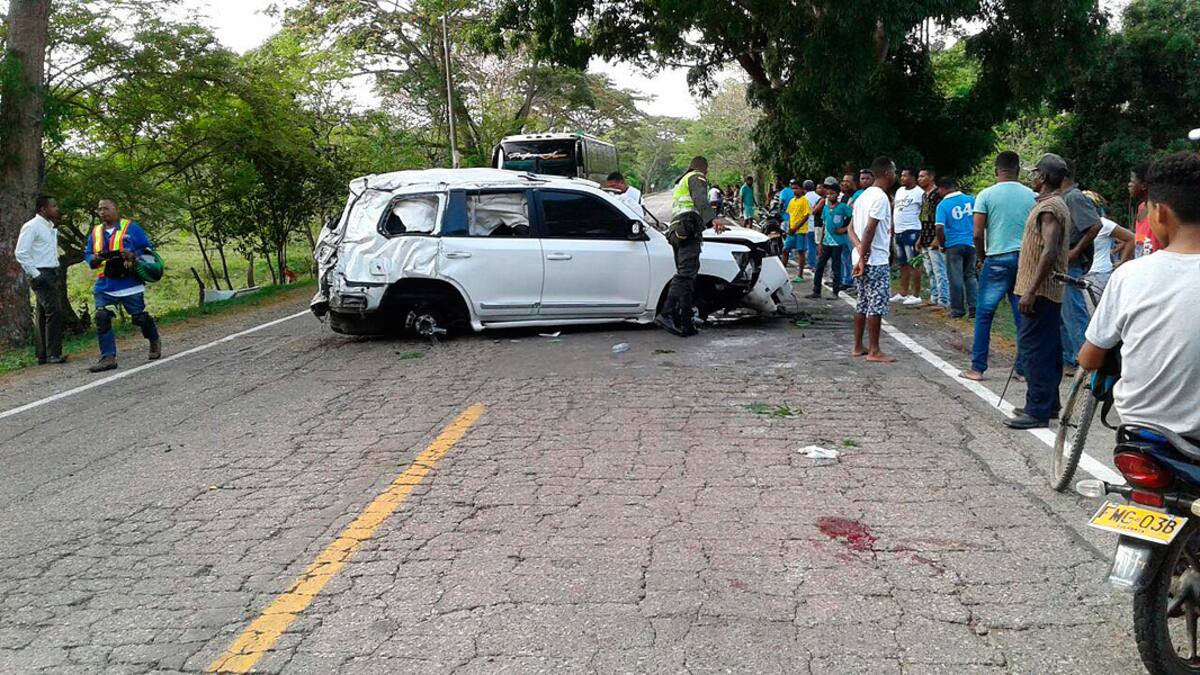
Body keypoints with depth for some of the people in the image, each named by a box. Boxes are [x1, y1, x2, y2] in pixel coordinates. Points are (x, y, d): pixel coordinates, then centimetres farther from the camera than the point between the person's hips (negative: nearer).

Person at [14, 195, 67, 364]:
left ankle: (43, 355, 15)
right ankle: (53, 354, -17)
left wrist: (56, 274, 15)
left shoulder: (51, 227, 18)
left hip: (52, 275, 9)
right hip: (41, 275, -9)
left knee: (44, 315, 10)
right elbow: (20, 253, -13)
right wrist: (35, 275, -17)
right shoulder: (31, 227, -9)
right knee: (54, 311, -17)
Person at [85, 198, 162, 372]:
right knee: (102, 319, -9)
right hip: (105, 287, 4)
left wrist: (133, 255, -18)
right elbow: (87, 255, 15)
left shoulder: (131, 227, 0)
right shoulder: (95, 232, 13)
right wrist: (95, 258, -8)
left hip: (130, 285, -4)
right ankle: (108, 357, -6)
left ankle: (154, 342, 33)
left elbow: (148, 249, 0)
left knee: (139, 318, 6)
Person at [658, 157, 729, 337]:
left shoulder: (680, 183, 35)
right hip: (689, 231, -10)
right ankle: (667, 315, -36)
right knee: (685, 275, -20)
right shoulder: (697, 177, 7)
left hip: (676, 232, 10)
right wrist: (713, 218, -33)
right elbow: (700, 199, -15)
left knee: (686, 276, 10)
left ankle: (686, 325, 6)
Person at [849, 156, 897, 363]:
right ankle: (874, 351, 1)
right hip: (876, 261, -9)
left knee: (863, 304, 13)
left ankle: (858, 347, 18)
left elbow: (851, 228, 11)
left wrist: (860, 250, -3)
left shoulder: (864, 195, 15)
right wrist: (864, 257, -18)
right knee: (877, 305, -3)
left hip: (862, 259, 9)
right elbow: (870, 229, -22)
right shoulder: (880, 197, -14)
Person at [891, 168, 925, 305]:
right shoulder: (899, 191, 13)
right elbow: (893, 207, 22)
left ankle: (916, 295, -3)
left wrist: (922, 236, -18)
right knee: (903, 264, 14)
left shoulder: (920, 193, -9)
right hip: (898, 231, 8)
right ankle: (903, 293, 22)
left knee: (913, 263, -6)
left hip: (911, 231, -8)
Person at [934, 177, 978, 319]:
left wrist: (942, 244, -2)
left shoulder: (943, 205, -9)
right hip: (971, 243, 4)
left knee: (956, 278, 4)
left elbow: (939, 228, -17)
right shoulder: (971, 199, 2)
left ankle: (958, 310, 9)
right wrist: (976, 239, 18)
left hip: (953, 245, -4)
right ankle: (973, 308, 11)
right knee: (970, 276, 14)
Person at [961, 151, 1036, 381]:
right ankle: (1024, 369, 12)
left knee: (984, 314, 4)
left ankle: (977, 368, 4)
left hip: (997, 259, -3)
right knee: (1023, 317, 8)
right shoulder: (1031, 196, 5)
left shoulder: (986, 195, -4)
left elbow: (978, 234, -8)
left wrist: (982, 258, 7)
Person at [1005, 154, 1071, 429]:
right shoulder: (1057, 204, 17)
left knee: (1032, 347, -9)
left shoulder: (1049, 207, -15)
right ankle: (1049, 403, 23)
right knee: (1049, 347, 14)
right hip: (1051, 291, 10)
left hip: (1040, 292, -10)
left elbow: (1049, 252, -24)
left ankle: (1037, 410, -7)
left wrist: (1031, 291, -26)